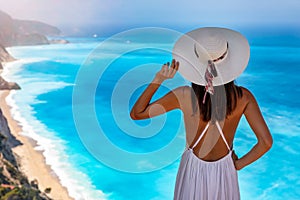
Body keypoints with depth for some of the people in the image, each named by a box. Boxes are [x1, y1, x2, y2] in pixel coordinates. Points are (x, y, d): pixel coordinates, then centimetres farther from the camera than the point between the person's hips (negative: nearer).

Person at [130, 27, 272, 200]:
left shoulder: (184, 96, -25)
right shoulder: (243, 97, -20)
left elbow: (136, 114, -16)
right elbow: (266, 142, -18)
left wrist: (158, 79, -23)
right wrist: (238, 164, -4)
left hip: (193, 171, -1)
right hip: (225, 171, 2)